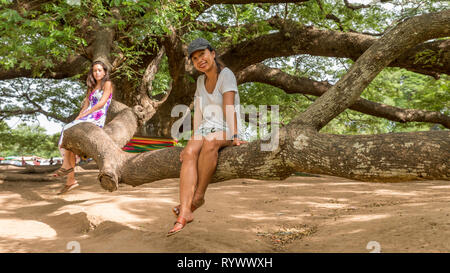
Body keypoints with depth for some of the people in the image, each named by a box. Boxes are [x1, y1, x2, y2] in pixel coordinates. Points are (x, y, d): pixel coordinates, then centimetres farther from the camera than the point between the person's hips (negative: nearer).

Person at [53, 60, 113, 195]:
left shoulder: (107, 84, 3)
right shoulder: (91, 88, 25)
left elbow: (102, 103, -10)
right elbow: (85, 106, 17)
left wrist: (85, 114, -11)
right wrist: (78, 118, -1)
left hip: (96, 119, -7)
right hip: (86, 119, 7)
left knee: (67, 130, -24)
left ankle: (66, 165, -18)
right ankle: (71, 180, -12)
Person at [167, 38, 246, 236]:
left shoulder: (226, 75, -7)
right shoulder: (201, 81, 13)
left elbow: (229, 106, -21)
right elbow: (198, 112, 11)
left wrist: (234, 135, -31)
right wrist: (194, 139, 4)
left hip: (226, 130, -5)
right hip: (207, 128, 5)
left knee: (210, 142, -39)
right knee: (190, 152, -27)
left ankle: (199, 196, -25)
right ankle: (184, 213, -38)